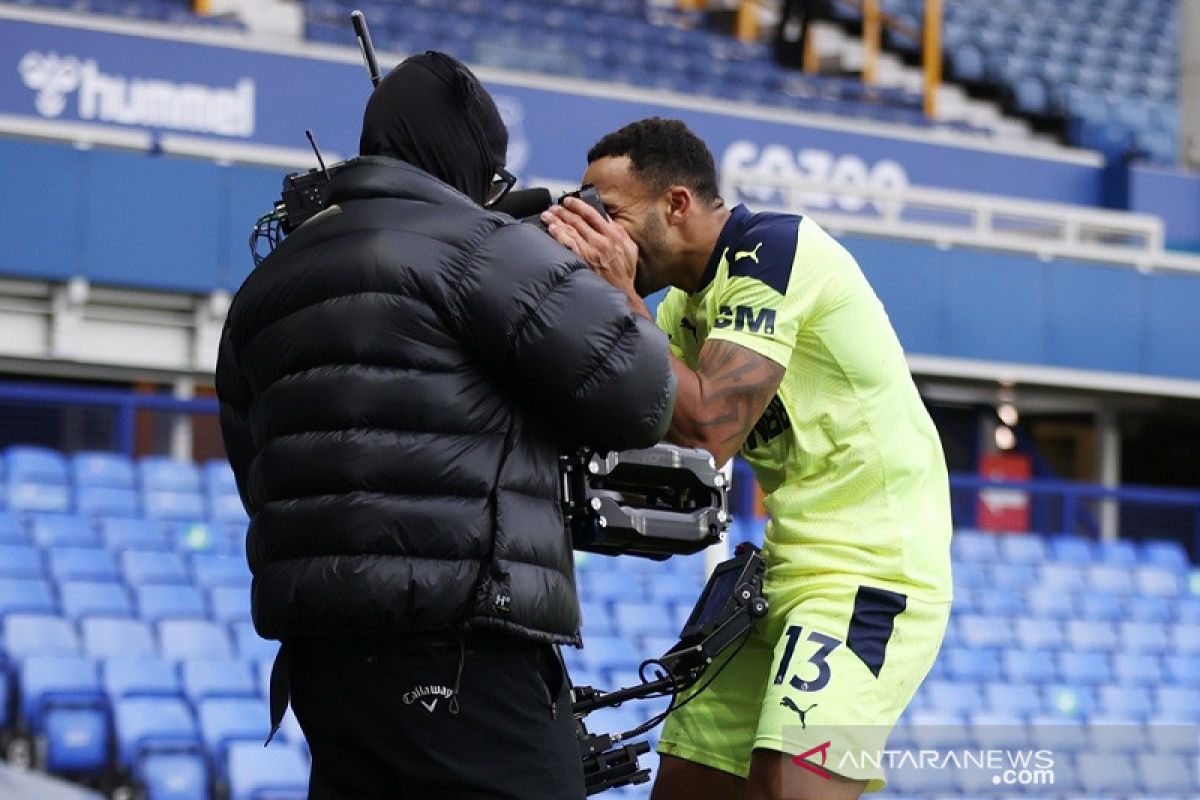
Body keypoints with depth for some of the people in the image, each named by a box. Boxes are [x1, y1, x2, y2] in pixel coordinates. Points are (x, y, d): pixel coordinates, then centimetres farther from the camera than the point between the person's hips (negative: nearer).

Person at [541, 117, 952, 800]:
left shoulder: (772, 250, -15)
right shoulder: (687, 301, 13)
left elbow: (709, 430, -23)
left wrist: (620, 300, -16)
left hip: (872, 568, -10)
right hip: (788, 571, 10)